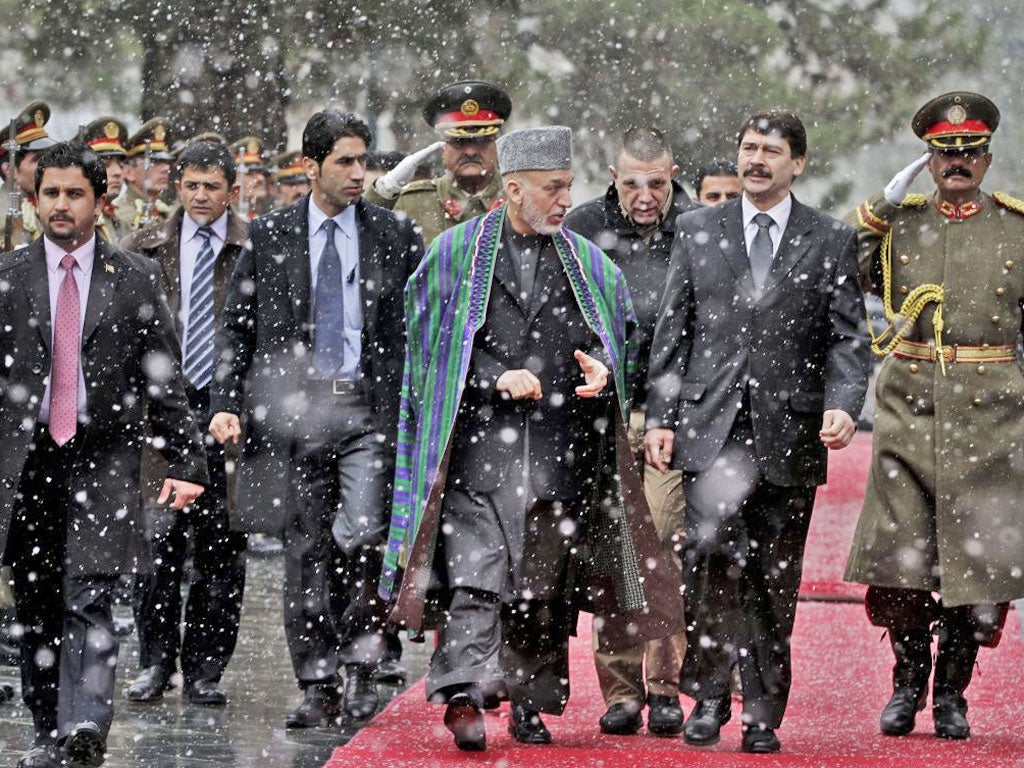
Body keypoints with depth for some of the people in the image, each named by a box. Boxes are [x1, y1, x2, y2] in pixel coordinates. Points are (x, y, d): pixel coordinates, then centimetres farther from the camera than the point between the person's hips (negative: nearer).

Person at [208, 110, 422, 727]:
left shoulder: (395, 236, 5)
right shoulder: (269, 236, 6)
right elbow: (237, 328, 9)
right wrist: (227, 403, -1)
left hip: (370, 406, -1)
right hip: (291, 409, 1)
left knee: (362, 537, -16)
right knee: (306, 552, 4)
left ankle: (361, 664, 3)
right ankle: (318, 687, 11)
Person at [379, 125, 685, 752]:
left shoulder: (590, 265, 13)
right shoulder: (457, 253, 5)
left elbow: (620, 342, 19)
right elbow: (433, 347, 2)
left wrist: (603, 372, -4)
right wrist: (497, 379, -11)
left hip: (559, 452, 3)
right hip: (478, 442, -3)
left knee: (546, 584, 6)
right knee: (473, 575, -15)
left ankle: (532, 705, 15)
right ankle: (463, 695, -21)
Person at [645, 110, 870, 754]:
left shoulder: (832, 241, 7)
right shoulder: (698, 231, 11)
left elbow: (848, 337, 4)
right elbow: (672, 331, 11)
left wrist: (843, 405, -14)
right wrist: (661, 416, 4)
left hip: (788, 435, 0)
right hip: (710, 429, 0)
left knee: (774, 581, 4)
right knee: (711, 561, -15)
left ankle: (763, 713, 13)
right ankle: (711, 694, -2)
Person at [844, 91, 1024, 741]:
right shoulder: (900, 222, 9)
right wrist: (877, 211, 1)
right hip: (909, 405, 1)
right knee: (900, 550, 0)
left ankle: (952, 693, 12)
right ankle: (908, 682, 16)